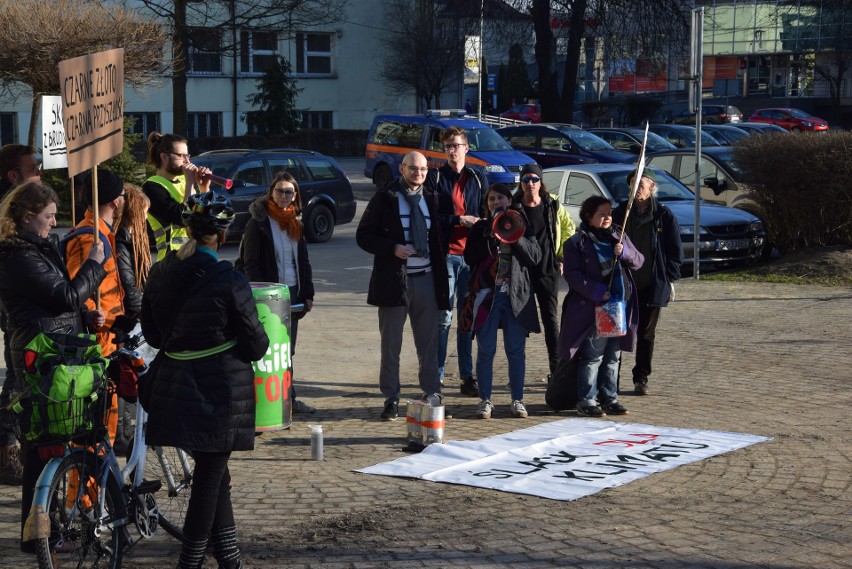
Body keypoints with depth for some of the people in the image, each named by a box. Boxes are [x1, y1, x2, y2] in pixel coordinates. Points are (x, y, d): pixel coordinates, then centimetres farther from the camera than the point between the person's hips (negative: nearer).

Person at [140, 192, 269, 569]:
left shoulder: (159, 276, -1)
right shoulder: (230, 282, -17)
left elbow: (152, 335, 9)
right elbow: (256, 346, -10)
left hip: (177, 391, 5)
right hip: (221, 392, -5)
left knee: (212, 471, 19)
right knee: (210, 474, 6)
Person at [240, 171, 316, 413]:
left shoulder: (295, 223, 13)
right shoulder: (258, 222, -6)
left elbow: (303, 261, 17)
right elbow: (250, 263, -10)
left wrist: (307, 293, 10)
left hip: (292, 293, 6)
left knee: (288, 350, 10)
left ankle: (288, 398, 15)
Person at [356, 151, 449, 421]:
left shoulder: (430, 199, 10)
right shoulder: (385, 198, -2)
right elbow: (364, 235, -3)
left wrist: (441, 276, 9)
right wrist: (392, 248, -17)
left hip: (426, 279, 3)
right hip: (394, 278, -3)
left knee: (428, 341, 7)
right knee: (391, 343, 4)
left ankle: (432, 394, 16)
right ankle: (391, 398, 11)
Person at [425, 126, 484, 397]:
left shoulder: (478, 179, 13)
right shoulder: (435, 177, 3)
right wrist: (459, 220, -12)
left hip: (471, 255, 3)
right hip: (445, 254, -3)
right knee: (444, 316, -5)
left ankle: (467, 377, 12)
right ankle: (436, 375, 1)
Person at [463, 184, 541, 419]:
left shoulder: (521, 224, 10)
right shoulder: (481, 228, 10)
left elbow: (535, 256, 0)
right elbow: (470, 257, -2)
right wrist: (491, 238, -10)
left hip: (516, 294, 0)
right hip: (487, 293, 0)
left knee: (516, 351, 2)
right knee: (485, 351, 0)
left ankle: (517, 400, 10)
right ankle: (485, 401, 6)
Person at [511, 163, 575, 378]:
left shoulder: (553, 206, 2)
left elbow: (569, 229, 15)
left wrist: (563, 256, 10)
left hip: (548, 271, 0)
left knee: (551, 320, 1)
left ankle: (556, 368, 6)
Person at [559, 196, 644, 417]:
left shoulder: (618, 237, 14)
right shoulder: (577, 242, -4)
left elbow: (638, 261, 12)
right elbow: (571, 274, -10)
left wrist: (625, 253, -10)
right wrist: (596, 291, -19)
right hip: (593, 309, -6)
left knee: (612, 356, 12)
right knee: (592, 357, -5)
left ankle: (609, 398, 20)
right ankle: (586, 400, 2)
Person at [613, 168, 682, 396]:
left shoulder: (664, 215, -1)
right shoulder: (621, 212, 4)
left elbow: (675, 249, 2)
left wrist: (670, 278, -3)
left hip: (652, 285, -1)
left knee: (646, 334, 6)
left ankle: (641, 379, 14)